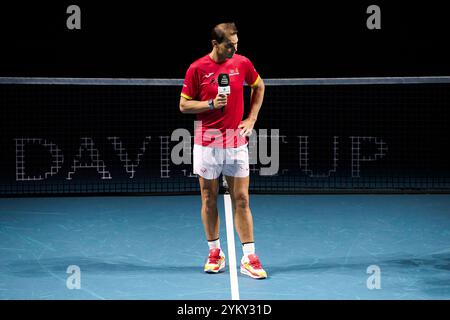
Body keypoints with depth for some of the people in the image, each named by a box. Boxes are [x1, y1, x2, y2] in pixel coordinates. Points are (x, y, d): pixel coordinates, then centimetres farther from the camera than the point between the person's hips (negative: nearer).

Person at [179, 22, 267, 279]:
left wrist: (252, 118, 9)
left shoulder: (242, 63, 1)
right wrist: (212, 104, -17)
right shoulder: (197, 69, -6)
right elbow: (184, 105, -1)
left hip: (236, 142, 1)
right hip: (207, 142, -1)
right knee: (210, 199, 6)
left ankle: (249, 258, 0)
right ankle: (215, 253, 19)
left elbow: (259, 87, 19)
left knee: (241, 200, -1)